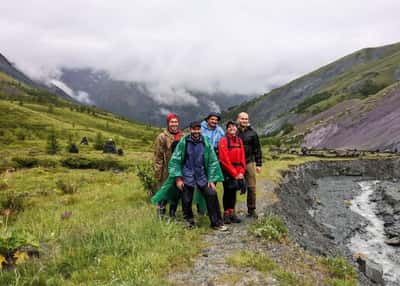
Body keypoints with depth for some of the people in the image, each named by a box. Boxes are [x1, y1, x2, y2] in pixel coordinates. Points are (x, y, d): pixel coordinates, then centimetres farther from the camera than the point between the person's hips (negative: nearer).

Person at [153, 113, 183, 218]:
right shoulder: (162, 137, -6)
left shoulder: (182, 137, 8)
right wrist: (158, 173, -13)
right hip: (166, 172, -5)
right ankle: (160, 217, 13)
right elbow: (158, 157, -9)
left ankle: (172, 216, 27)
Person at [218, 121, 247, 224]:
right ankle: (226, 214, 9)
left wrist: (241, 172, -4)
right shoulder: (223, 141, -8)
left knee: (233, 192, 11)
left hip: (237, 172, 5)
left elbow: (242, 157, 8)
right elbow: (224, 159, -14)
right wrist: (234, 173, -14)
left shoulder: (239, 140, 10)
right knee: (227, 192, 1)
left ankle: (232, 213, 19)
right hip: (227, 172, -5)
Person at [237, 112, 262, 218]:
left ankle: (251, 210, 13)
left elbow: (257, 149, 9)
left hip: (249, 163, 1)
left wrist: (258, 164, 5)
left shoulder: (252, 133, 6)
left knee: (251, 187, 2)